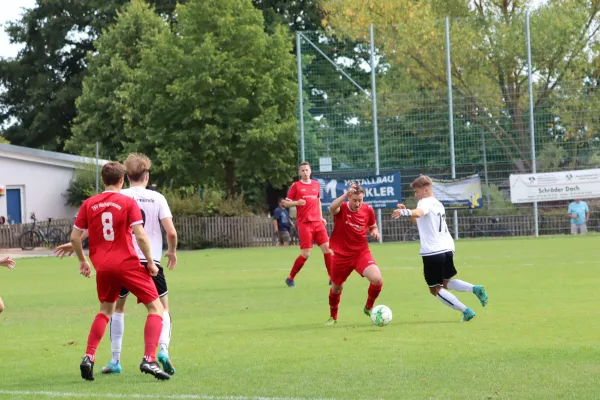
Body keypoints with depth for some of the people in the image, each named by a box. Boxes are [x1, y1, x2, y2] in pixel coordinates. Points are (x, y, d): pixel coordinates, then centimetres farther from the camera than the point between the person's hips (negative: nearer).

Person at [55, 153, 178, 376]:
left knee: (117, 308, 19)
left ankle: (115, 360, 14)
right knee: (162, 309, 13)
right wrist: (172, 251, 13)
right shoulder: (157, 198, 0)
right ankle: (163, 350, -12)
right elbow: (171, 232, -6)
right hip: (151, 261, -1)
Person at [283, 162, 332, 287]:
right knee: (306, 254, -9)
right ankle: (290, 278, 8)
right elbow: (286, 203, 2)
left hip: (317, 222, 4)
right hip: (304, 223, -4)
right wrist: (296, 202, -18)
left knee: (326, 247, -6)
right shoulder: (296, 185, 0)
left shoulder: (316, 184, 13)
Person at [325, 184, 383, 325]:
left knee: (377, 279, -22)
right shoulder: (341, 208, -14)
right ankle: (333, 317, 42)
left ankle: (369, 307, 7)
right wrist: (346, 194, -52)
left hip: (361, 252, 1)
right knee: (336, 288, 15)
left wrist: (375, 232, -10)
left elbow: (373, 227, 13)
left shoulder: (368, 210, -6)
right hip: (341, 255, -1)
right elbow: (332, 208, -40)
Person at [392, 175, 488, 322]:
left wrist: (404, 212, -53)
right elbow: (420, 220, 33)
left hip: (433, 251, -9)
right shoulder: (438, 204, 20)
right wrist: (406, 212, 22)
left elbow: (418, 212, -34)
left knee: (435, 289, 4)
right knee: (446, 282, 27)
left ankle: (465, 311, -6)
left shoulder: (425, 202, -8)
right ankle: (475, 289, 3)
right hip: (447, 248, 9)